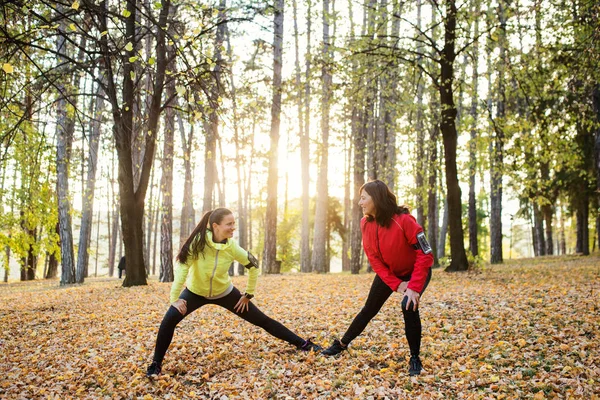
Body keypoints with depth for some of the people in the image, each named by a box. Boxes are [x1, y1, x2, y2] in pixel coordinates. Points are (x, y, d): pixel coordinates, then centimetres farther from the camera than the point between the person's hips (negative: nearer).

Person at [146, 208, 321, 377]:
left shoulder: (232, 247, -21)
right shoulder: (198, 241, -28)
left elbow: (254, 265, -7)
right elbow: (182, 267, -29)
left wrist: (248, 295, -2)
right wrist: (175, 298, -34)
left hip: (225, 292, 1)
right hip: (195, 292, -1)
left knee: (263, 321, 1)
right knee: (169, 319, -25)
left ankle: (303, 344, 13)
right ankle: (156, 364, -6)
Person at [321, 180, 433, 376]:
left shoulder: (404, 221, -33)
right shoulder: (366, 224, -14)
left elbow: (425, 255, -29)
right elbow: (374, 259, -9)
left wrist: (414, 288, -33)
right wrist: (396, 284, -18)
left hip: (415, 272, -5)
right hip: (388, 273, 5)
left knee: (409, 306, -28)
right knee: (369, 309, 11)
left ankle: (415, 359, -9)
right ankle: (342, 344, 30)